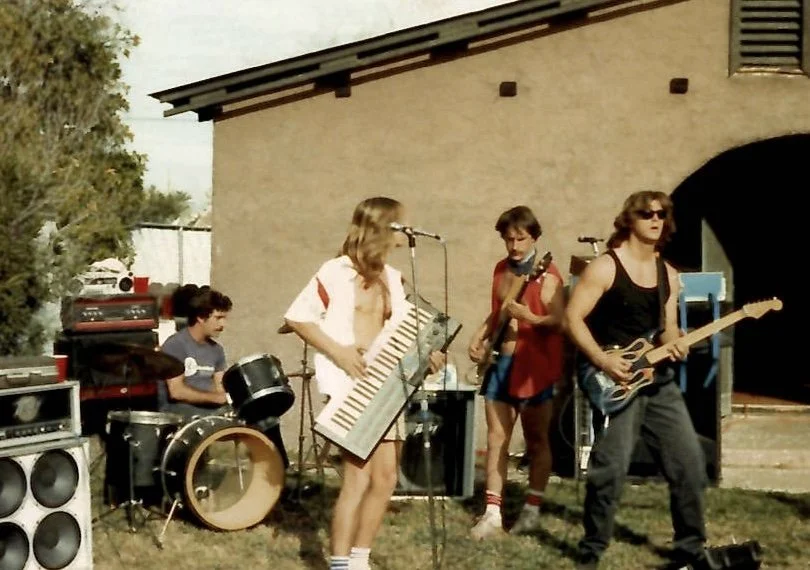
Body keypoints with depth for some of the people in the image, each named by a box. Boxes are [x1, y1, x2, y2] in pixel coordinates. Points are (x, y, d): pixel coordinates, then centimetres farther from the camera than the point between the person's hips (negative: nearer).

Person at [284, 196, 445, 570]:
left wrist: (425, 353, -2)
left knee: (385, 477, 7)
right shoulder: (336, 272, -8)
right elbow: (296, 317, -9)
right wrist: (337, 352, -16)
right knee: (358, 477, -12)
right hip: (350, 386, -7)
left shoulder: (392, 278, 12)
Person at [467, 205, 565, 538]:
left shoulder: (546, 275, -12)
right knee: (496, 438, 3)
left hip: (535, 364, -6)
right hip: (501, 361, 6)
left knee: (536, 439, 6)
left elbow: (560, 321, -18)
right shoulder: (501, 269, 10)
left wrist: (528, 317, -32)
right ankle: (492, 512, 6)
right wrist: (479, 338, 7)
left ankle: (532, 510, 15)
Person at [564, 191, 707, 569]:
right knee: (612, 467, -15)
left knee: (688, 462, 5)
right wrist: (603, 360, -20)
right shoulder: (605, 267, -9)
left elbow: (667, 328, 16)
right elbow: (572, 317, -11)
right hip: (610, 374, -7)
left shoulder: (668, 274, 11)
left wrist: (673, 345, -7)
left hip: (655, 375, 7)